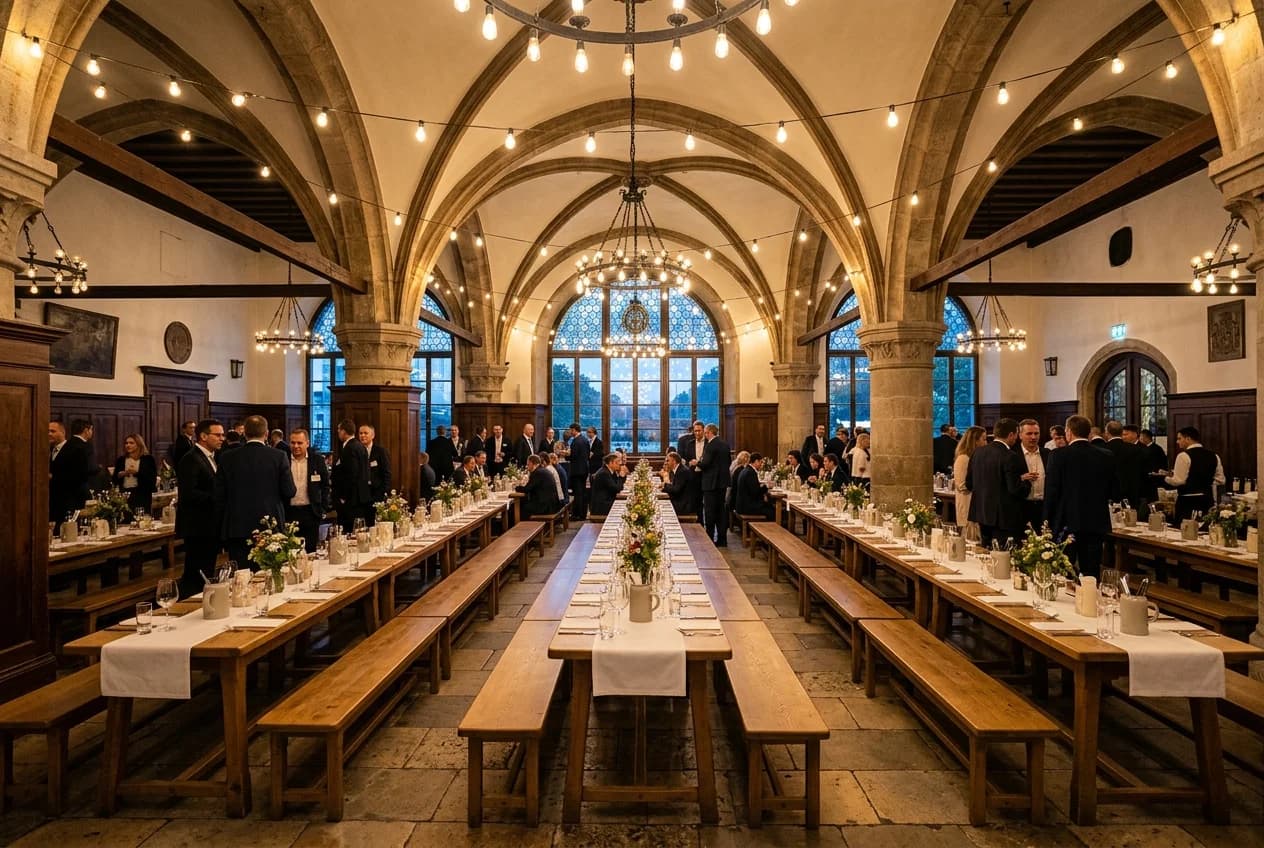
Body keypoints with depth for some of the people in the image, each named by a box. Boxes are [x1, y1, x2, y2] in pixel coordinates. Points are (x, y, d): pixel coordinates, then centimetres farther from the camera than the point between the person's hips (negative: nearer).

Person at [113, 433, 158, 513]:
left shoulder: (148, 459, 2)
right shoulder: (120, 460, 14)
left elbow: (152, 480, -6)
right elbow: (114, 480, 15)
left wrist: (137, 473, -16)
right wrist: (121, 474, -6)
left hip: (142, 496, -3)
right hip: (124, 495, 3)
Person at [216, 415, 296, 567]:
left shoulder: (227, 458, 1)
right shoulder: (279, 457, -6)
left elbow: (219, 495, 4)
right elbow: (289, 492, -5)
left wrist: (226, 517, 18)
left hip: (237, 528, 2)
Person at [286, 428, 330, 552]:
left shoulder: (317, 459, 1)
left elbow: (325, 485, 8)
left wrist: (323, 508, 2)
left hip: (311, 512, 0)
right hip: (288, 512, 0)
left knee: (310, 551, 6)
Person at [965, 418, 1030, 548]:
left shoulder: (978, 452, 4)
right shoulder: (1010, 457, -17)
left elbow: (969, 484, 8)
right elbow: (1016, 490, -19)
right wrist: (1026, 482, -1)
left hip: (982, 513, 7)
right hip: (1005, 517, -7)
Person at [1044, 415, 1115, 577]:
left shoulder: (1058, 455, -10)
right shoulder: (1107, 457, 2)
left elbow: (1051, 491, -9)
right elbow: (1110, 490, 9)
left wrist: (1047, 522, -2)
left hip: (1067, 523, -4)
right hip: (1096, 523, 4)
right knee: (1091, 574, 10)